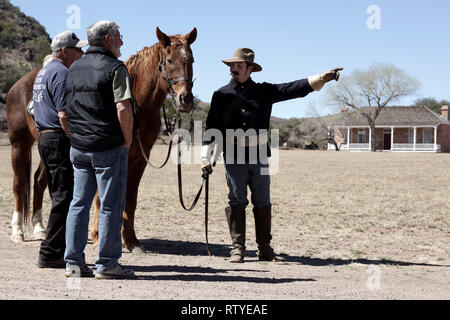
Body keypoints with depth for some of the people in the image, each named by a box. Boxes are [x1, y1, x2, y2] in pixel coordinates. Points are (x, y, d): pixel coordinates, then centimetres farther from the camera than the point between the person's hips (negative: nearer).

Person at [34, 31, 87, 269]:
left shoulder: (42, 72, 20)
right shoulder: (61, 73, -12)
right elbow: (64, 115, -21)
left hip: (44, 138, 10)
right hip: (60, 141, -10)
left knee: (60, 197, 14)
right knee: (65, 198, -6)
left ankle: (54, 251, 18)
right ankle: (50, 253, -4)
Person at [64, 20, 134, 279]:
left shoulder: (74, 69, 12)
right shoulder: (115, 68, -10)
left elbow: (66, 109, 17)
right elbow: (123, 109, -19)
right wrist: (128, 141, -8)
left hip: (78, 148, 7)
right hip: (109, 147, -7)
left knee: (79, 203, 11)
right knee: (111, 206, 0)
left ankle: (74, 262, 13)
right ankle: (107, 264, 3)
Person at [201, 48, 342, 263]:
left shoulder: (264, 92, 8)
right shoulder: (221, 95, 7)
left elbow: (294, 89, 3)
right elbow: (212, 127, 6)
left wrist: (322, 79, -8)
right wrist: (205, 156, -1)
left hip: (259, 155, 1)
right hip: (234, 157, -1)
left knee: (263, 203, 5)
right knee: (236, 201, -1)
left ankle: (265, 249, 13)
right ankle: (237, 248, 5)